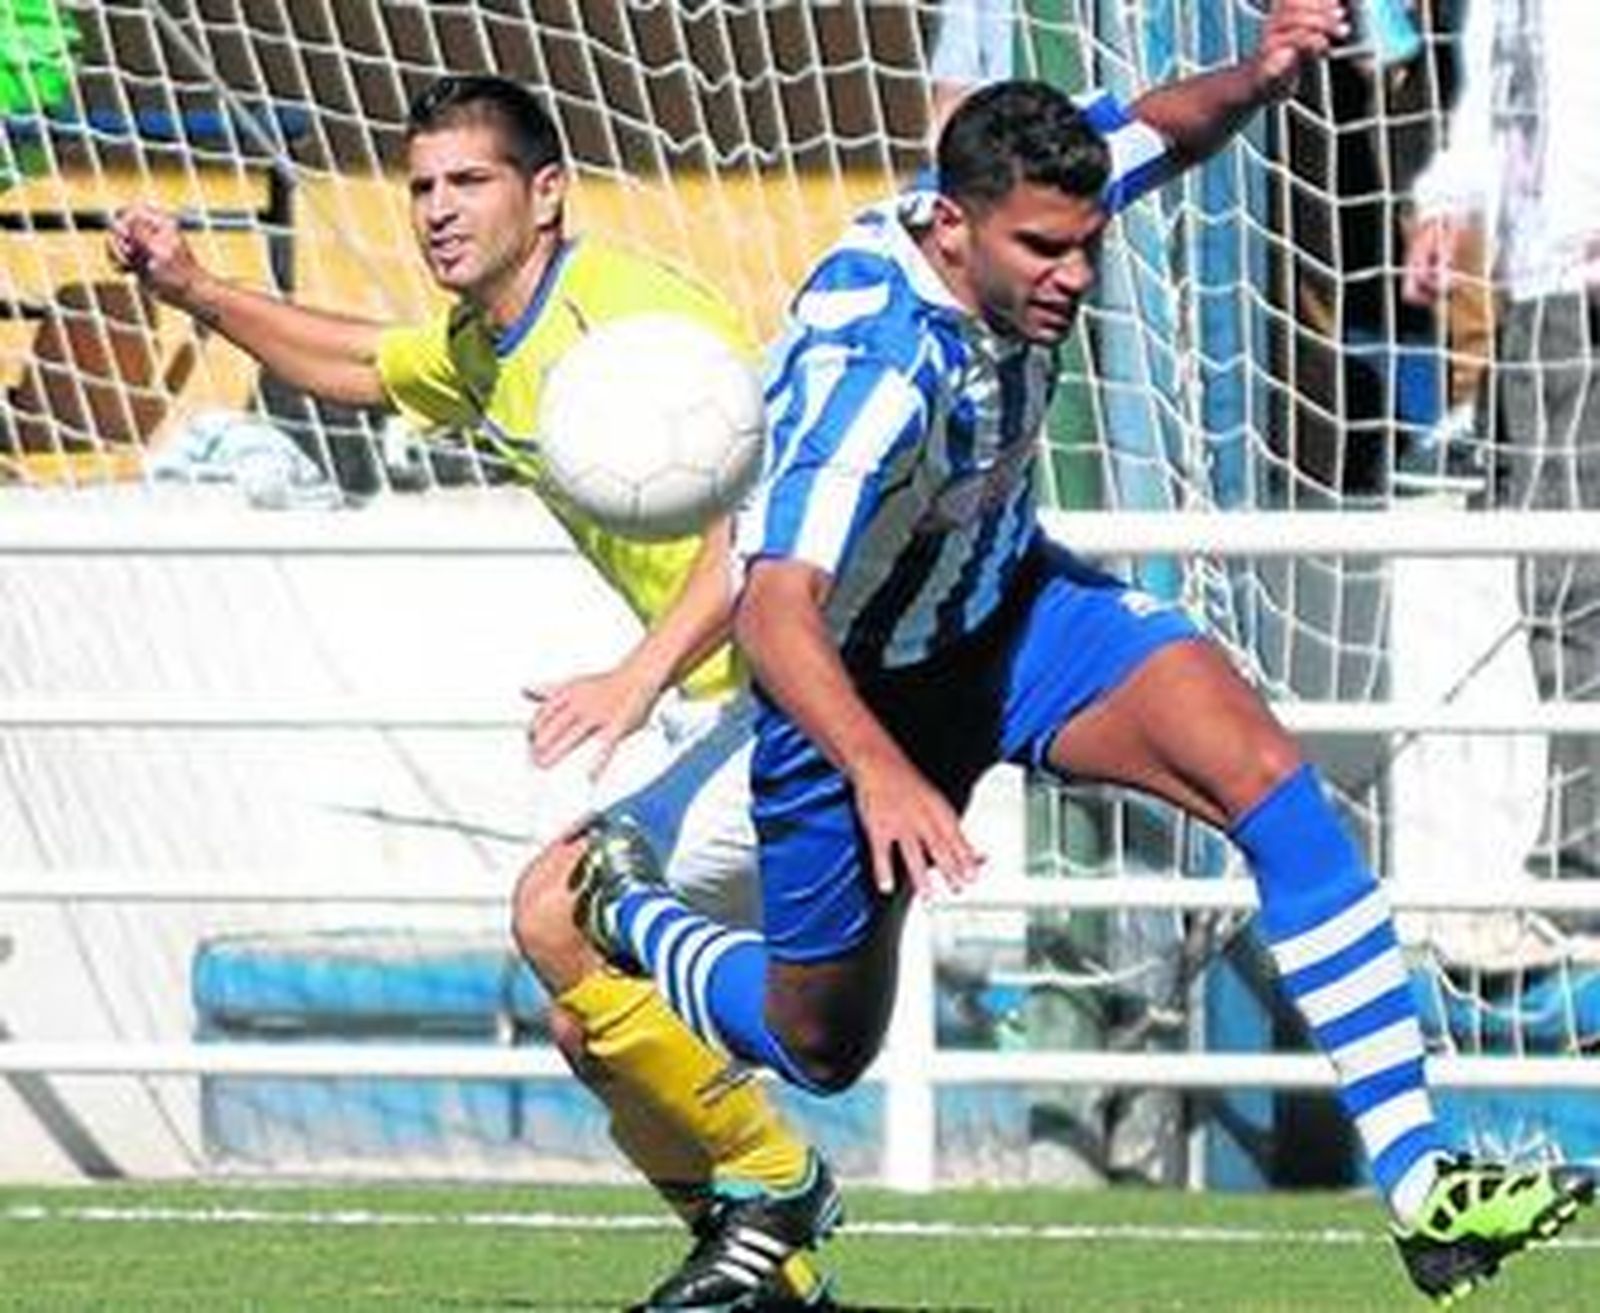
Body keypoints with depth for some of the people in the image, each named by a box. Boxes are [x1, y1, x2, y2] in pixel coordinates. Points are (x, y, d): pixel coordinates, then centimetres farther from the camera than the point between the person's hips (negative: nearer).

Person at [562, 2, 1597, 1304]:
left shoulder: (1025, 208, -18)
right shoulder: (872, 370, -39)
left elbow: (1163, 128, 4)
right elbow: (774, 614, -49)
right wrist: (879, 773, -66)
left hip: (1011, 602, 6)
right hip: (854, 683, -6)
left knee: (1266, 772, -19)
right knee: (822, 1049, 11)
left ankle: (1420, 1181, -22)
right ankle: (624, 915, 45)